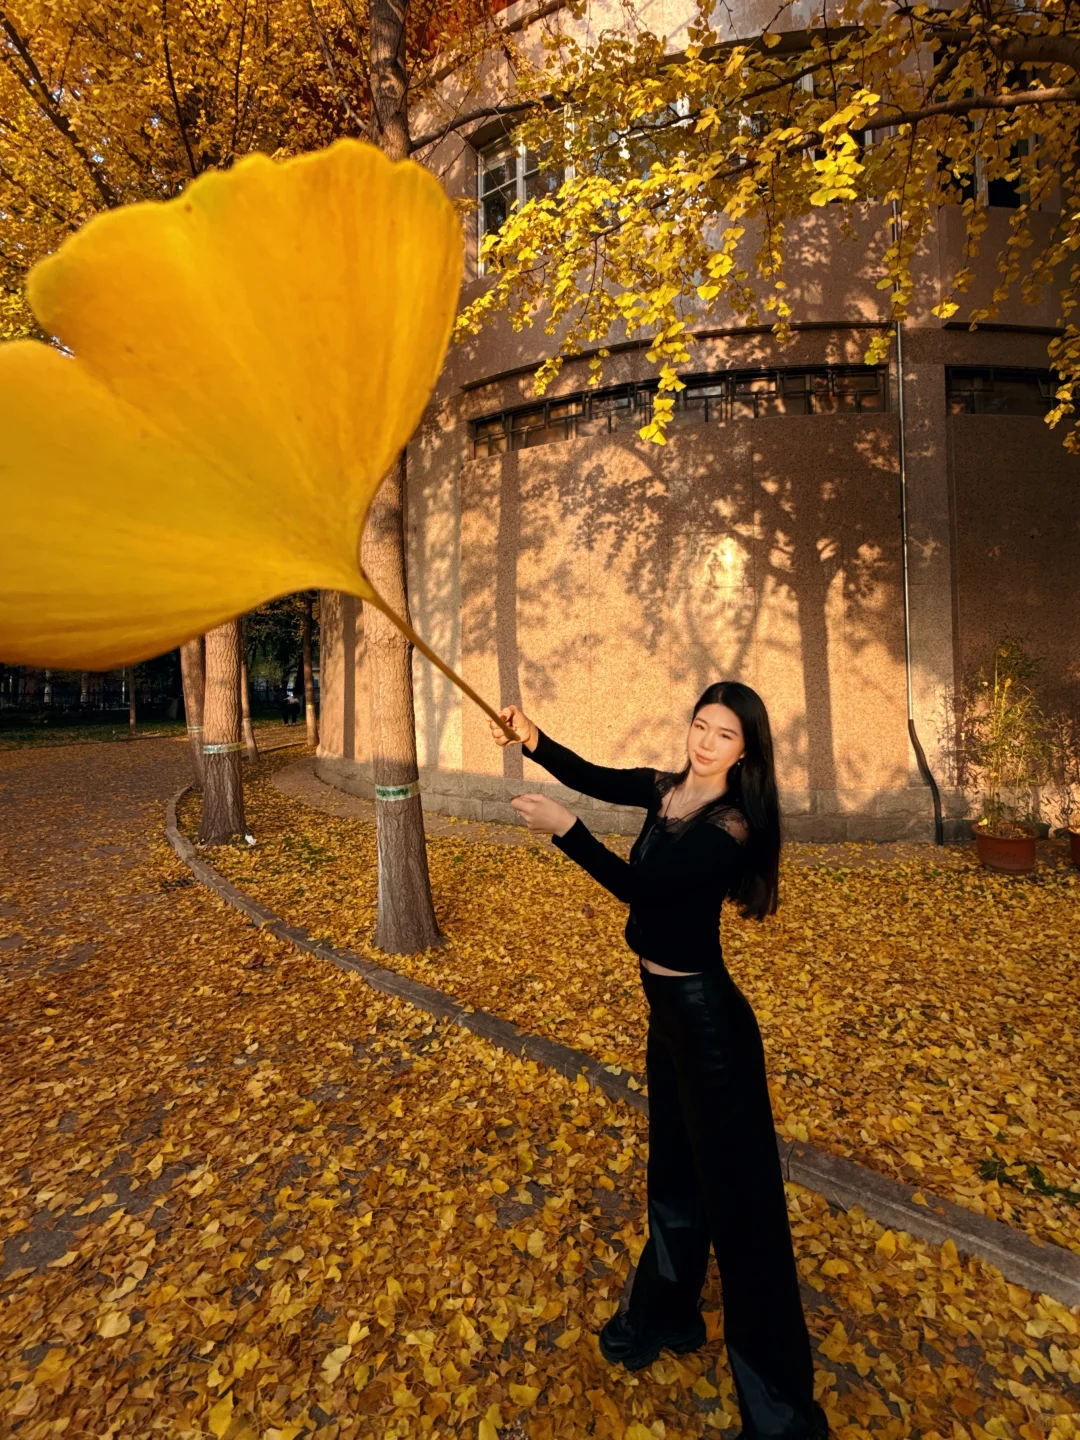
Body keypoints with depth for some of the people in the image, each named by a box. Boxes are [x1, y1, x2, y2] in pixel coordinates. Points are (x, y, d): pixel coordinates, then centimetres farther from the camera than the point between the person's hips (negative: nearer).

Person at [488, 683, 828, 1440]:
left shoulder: (731, 825, -22)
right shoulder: (663, 789, 0)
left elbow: (640, 885, -28)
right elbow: (591, 776, -1)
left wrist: (565, 829, -31)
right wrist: (535, 740, -16)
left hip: (706, 1016, -8)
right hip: (667, 1006, 8)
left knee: (736, 1194, 6)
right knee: (675, 1171, 26)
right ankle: (667, 1315, 51)